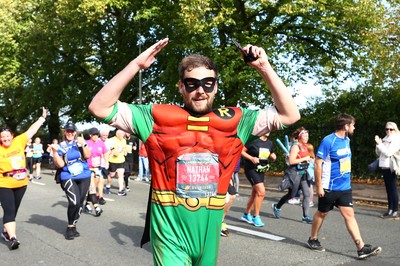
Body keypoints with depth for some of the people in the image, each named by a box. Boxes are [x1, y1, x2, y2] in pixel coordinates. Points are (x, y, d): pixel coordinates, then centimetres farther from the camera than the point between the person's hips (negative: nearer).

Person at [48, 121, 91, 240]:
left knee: (80, 203, 8)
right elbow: (60, 164, -6)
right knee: (74, 202, -20)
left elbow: (87, 156, -7)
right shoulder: (61, 146, 3)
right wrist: (54, 151, -15)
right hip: (68, 178, -3)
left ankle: (73, 226, 27)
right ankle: (69, 228, -1)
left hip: (84, 177, 3)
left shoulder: (80, 142, 6)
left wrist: (83, 144, -21)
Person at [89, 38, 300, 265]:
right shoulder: (158, 117, -6)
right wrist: (136, 65, -16)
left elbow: (289, 115, 0)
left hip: (208, 231, 3)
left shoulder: (233, 121, -1)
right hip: (170, 232, -3)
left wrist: (264, 67, -8)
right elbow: (100, 107, -9)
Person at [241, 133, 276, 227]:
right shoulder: (254, 141, -13)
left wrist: (273, 157, -4)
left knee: (255, 194, 14)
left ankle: (246, 214, 31)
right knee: (261, 191, -17)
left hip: (261, 170, 7)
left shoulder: (270, 143, 7)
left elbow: (271, 158, 18)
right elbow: (241, 151, -11)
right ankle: (256, 217, -5)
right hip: (251, 169, -7)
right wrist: (251, 158, -21)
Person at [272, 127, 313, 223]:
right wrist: (304, 159, -18)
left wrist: (308, 159, 9)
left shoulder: (305, 146, 11)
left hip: (303, 173, 7)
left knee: (307, 193, -4)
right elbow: (291, 161, -21)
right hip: (295, 173, -7)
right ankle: (277, 207, 30)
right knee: (291, 194, 6)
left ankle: (305, 216, 0)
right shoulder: (295, 146, -13)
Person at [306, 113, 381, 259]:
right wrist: (319, 186, -17)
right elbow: (317, 163, -16)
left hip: (345, 187, 6)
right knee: (322, 213, 9)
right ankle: (313, 239, 28)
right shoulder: (328, 141, -16)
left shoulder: (346, 140, 7)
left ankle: (361, 248, -3)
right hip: (329, 187, -6)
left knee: (349, 214, 1)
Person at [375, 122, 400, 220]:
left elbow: (388, 153, -17)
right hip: (384, 166, 8)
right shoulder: (386, 139, 17)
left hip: (390, 167, -8)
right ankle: (390, 210, 17)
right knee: (388, 189, 11)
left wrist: (380, 144, -14)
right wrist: (378, 144, 0)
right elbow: (379, 153, 16)